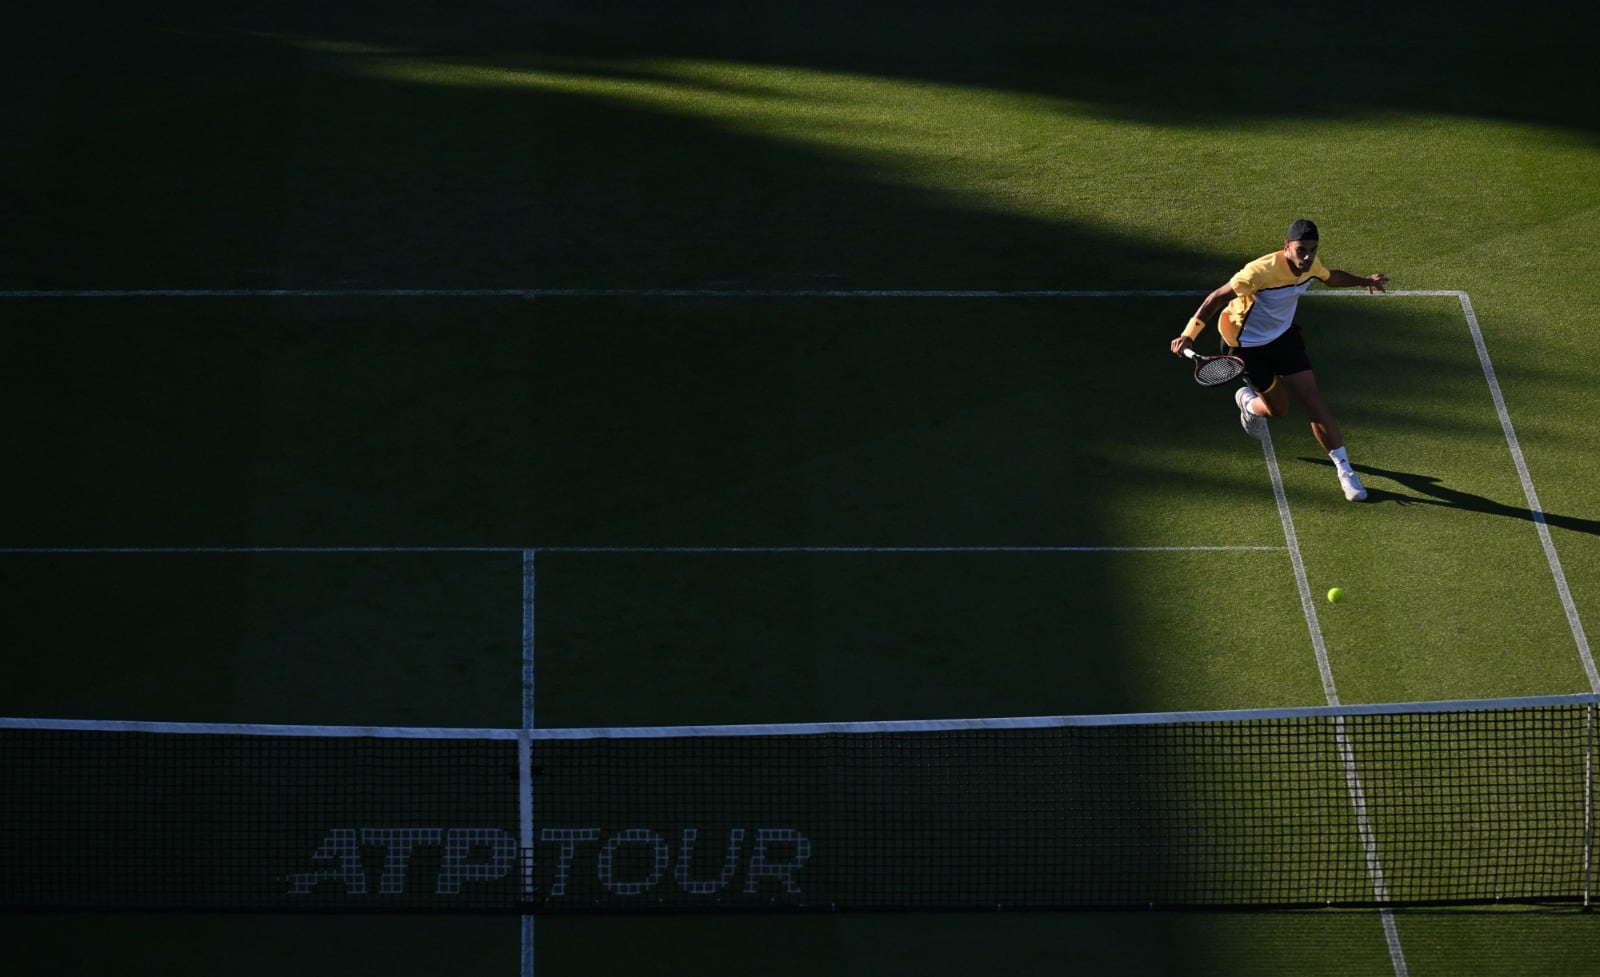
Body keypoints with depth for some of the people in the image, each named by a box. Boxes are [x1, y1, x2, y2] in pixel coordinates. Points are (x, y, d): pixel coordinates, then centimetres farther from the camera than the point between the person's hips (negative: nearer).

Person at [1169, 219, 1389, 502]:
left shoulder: (1310, 264, -13)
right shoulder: (1262, 271, -35)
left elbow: (1331, 277, 15)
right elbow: (1217, 298, -31)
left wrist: (1365, 281, 12)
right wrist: (1188, 336, -38)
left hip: (1284, 335, 5)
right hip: (1248, 344, -5)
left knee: (1313, 402, -7)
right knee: (1277, 409, 10)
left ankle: (1344, 470, 0)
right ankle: (1248, 401, 48)